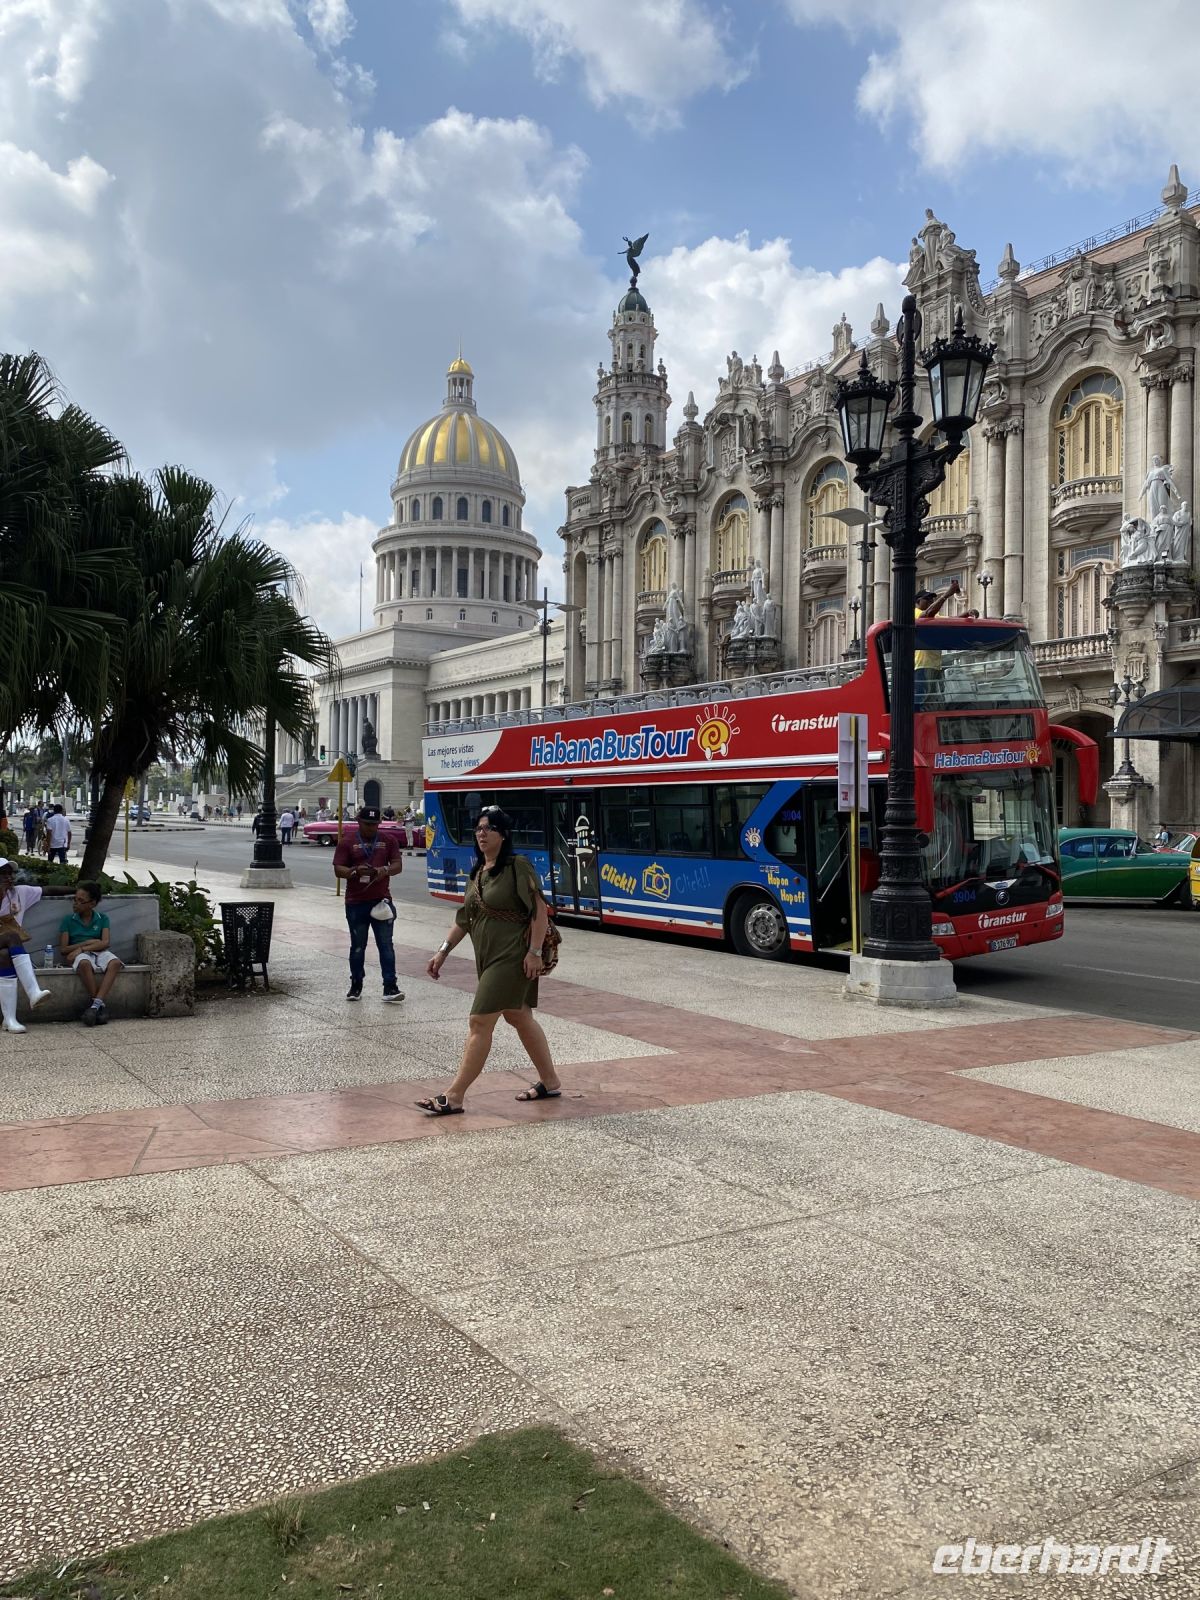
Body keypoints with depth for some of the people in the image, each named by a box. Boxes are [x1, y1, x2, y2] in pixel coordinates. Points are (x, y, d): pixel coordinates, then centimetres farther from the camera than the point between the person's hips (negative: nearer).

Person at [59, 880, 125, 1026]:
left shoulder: (102, 919, 11)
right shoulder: (68, 920, 9)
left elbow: (105, 943, -3)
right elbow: (63, 949, 4)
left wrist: (82, 948, -15)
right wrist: (88, 942, -5)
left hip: (99, 953, 1)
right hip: (81, 954, -1)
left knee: (115, 962, -35)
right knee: (84, 963, -40)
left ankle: (95, 1004, -40)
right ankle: (101, 1005, -29)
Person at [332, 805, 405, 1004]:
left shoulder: (388, 841, 9)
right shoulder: (348, 842, 3)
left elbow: (398, 865, 5)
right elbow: (338, 870, -1)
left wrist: (385, 870, -17)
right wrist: (355, 871, -21)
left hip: (381, 900, 1)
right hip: (356, 903, -1)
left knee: (386, 945, -3)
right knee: (358, 946, 9)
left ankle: (390, 987, -5)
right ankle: (356, 986, 20)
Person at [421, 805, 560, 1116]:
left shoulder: (517, 866, -13)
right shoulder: (477, 873, 11)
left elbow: (539, 910, -16)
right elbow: (464, 918, 15)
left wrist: (534, 952, -21)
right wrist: (443, 951, 11)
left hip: (511, 958, -9)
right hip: (487, 958, 9)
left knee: (480, 1022, -8)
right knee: (520, 1018, 17)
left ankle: (454, 1097, -4)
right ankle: (550, 1082, 30)